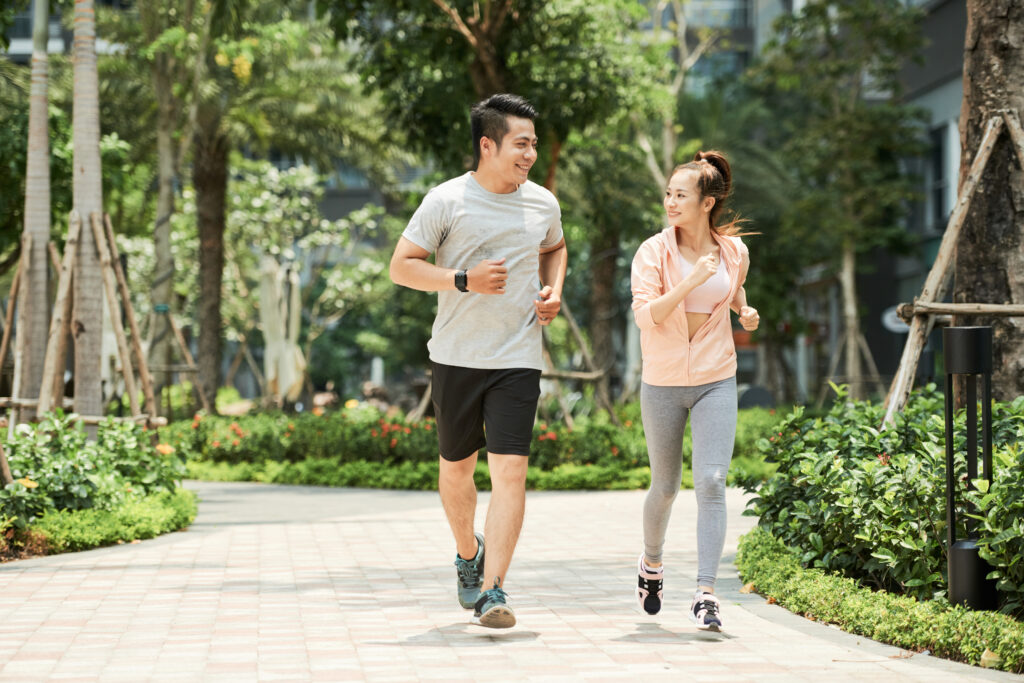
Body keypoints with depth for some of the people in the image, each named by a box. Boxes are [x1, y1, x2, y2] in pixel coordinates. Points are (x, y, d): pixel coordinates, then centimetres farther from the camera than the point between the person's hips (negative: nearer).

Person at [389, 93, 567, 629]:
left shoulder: (543, 204, 6)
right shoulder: (447, 201, -6)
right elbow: (401, 266, -5)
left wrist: (554, 290, 8)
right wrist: (464, 280, -17)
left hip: (518, 359, 1)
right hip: (456, 358, -1)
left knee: (510, 470, -12)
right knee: (457, 468, 13)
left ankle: (493, 590, -11)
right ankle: (468, 554, 41)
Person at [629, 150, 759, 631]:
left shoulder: (733, 250, 1)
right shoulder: (653, 252, -9)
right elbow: (645, 316, -19)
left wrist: (745, 311, 3)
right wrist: (690, 281, -30)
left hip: (716, 383, 1)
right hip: (663, 383, -1)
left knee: (712, 482, -14)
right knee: (665, 487, 11)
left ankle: (705, 595, -14)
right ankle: (652, 563, 40)